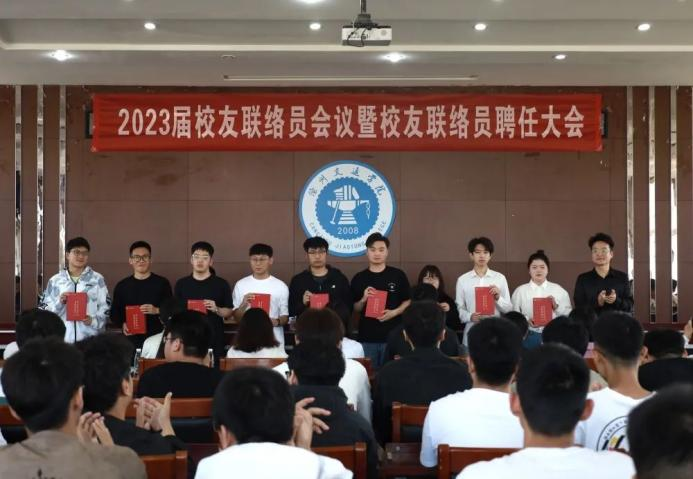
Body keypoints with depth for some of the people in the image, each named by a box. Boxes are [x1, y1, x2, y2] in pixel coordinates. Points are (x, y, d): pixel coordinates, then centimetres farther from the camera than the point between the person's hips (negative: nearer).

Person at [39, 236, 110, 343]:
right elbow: (44, 309, 9)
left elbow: (106, 308, 6)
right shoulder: (55, 281, 9)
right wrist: (59, 303, -9)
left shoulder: (97, 279, 8)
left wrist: (93, 321, -11)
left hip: (90, 341, -1)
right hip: (62, 340, 1)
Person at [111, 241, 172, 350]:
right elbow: (114, 313, 12)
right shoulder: (122, 285, 10)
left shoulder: (162, 283, 5)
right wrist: (122, 324, -7)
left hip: (157, 339, -1)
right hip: (131, 340, 1)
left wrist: (157, 311, -13)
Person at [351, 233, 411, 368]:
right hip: (367, 337, 1)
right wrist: (363, 300, -12)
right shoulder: (358, 278, 4)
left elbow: (408, 302, 6)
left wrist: (394, 312, -11)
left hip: (393, 336, -1)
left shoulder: (398, 275, 2)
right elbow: (354, 309, 8)